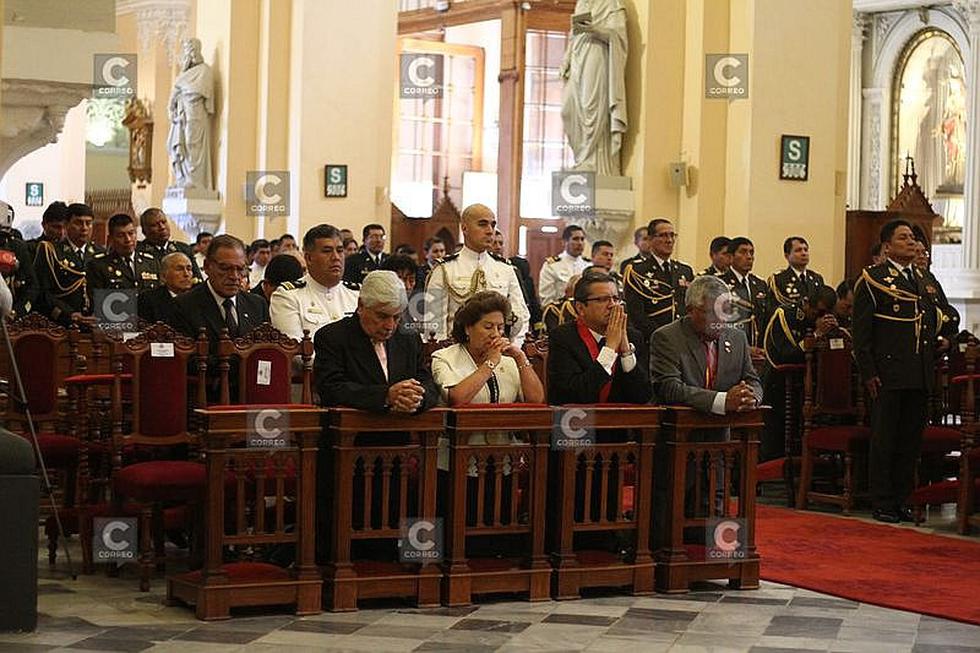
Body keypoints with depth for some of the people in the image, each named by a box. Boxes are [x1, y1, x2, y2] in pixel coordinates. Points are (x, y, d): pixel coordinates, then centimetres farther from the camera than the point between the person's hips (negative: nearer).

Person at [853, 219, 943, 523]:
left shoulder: (923, 279, 17)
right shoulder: (872, 279, -3)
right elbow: (861, 331, -7)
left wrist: (939, 341, 9)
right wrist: (868, 373, -12)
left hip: (920, 377, 6)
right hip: (888, 375, -6)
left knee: (911, 441, 9)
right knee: (884, 441, 0)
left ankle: (901, 501, 17)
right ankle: (882, 504, 6)